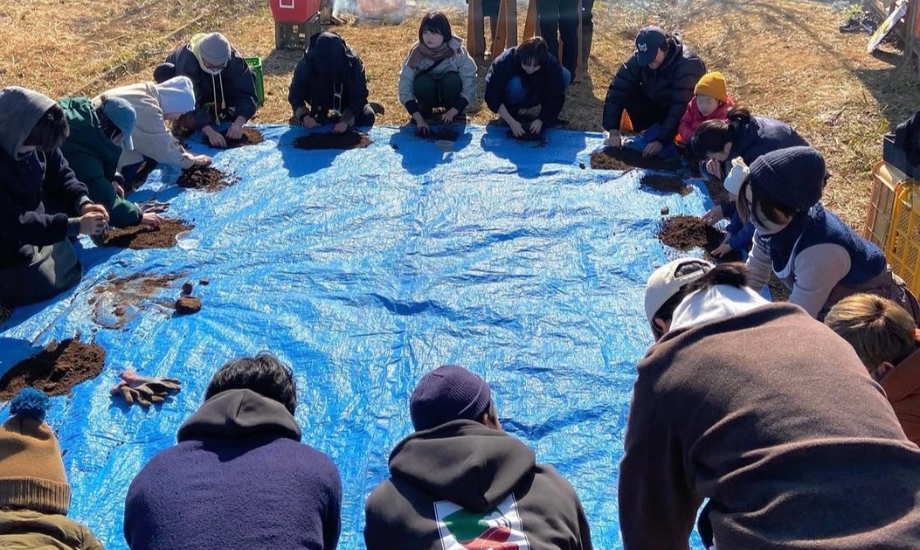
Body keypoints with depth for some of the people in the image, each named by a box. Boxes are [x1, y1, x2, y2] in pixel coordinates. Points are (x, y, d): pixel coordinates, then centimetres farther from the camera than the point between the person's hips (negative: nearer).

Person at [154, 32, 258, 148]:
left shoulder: (234, 60, -35)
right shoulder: (187, 62, -43)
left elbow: (247, 93, -38)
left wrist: (238, 123, -54)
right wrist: (210, 132, -59)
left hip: (212, 89, 2)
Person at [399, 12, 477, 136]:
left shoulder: (458, 52, -27)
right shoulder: (416, 53, -25)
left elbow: (469, 89, -26)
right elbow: (405, 90, -27)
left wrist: (452, 112, -39)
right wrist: (419, 119, -39)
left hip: (450, 94, 0)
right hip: (428, 94, 0)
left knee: (452, 79, -34)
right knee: (422, 83, -33)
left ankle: (456, 115, -7)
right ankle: (424, 112, -4)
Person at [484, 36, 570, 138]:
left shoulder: (551, 64, -26)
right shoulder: (505, 61, -33)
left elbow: (554, 96, -20)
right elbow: (492, 96, -31)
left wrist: (540, 120, -32)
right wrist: (512, 122, -38)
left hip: (531, 97, 3)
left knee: (565, 75, -21)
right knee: (516, 84, -39)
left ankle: (550, 115, -2)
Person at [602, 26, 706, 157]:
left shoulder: (687, 64, -33)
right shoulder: (638, 58, -20)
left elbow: (681, 107, -38)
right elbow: (617, 91, -25)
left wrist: (660, 140, -46)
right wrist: (613, 131, -35)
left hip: (684, 113, -4)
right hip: (655, 105, 4)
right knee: (627, 92, -22)